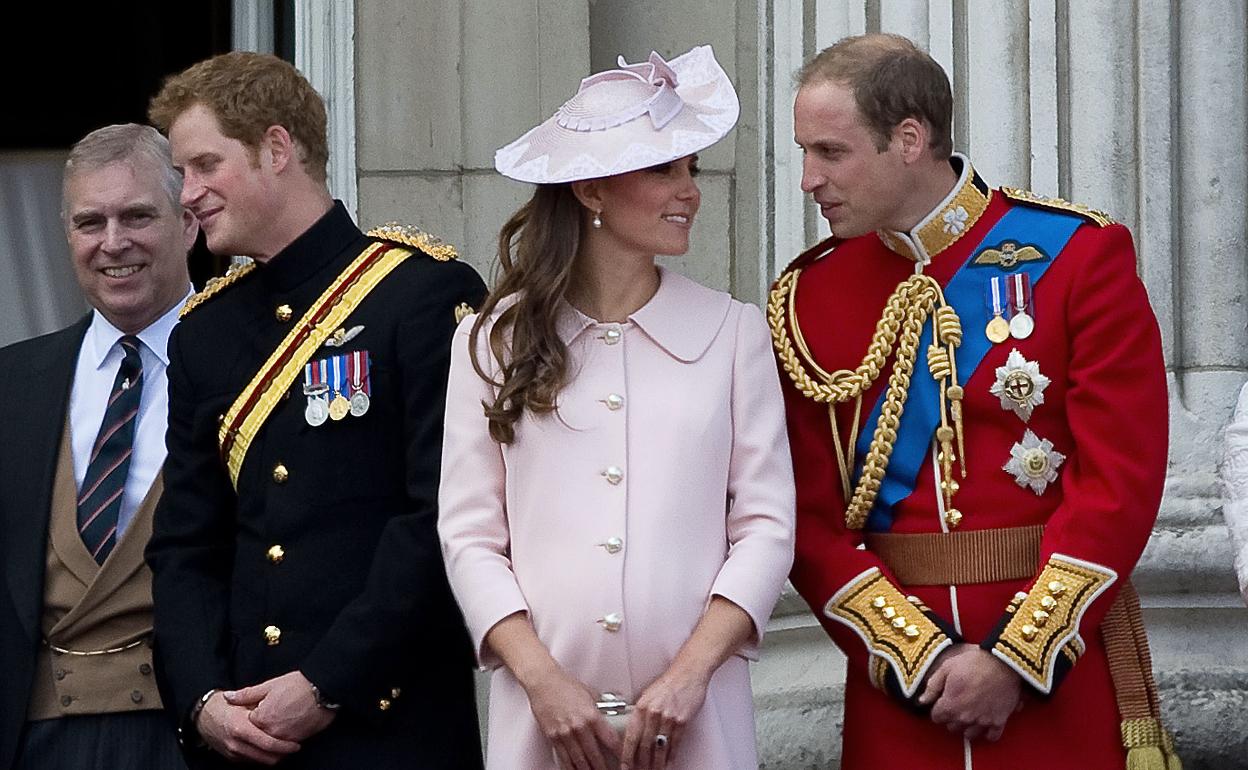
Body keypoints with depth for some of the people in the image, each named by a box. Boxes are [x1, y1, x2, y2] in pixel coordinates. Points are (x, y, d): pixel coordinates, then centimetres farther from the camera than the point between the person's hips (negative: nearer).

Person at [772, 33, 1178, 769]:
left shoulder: (1078, 254, -5)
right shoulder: (806, 298, 3)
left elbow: (1121, 480, -10)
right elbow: (808, 514, 0)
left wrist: (1016, 658, -15)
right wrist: (923, 656, -12)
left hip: (1067, 670, -2)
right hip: (897, 686, 2)